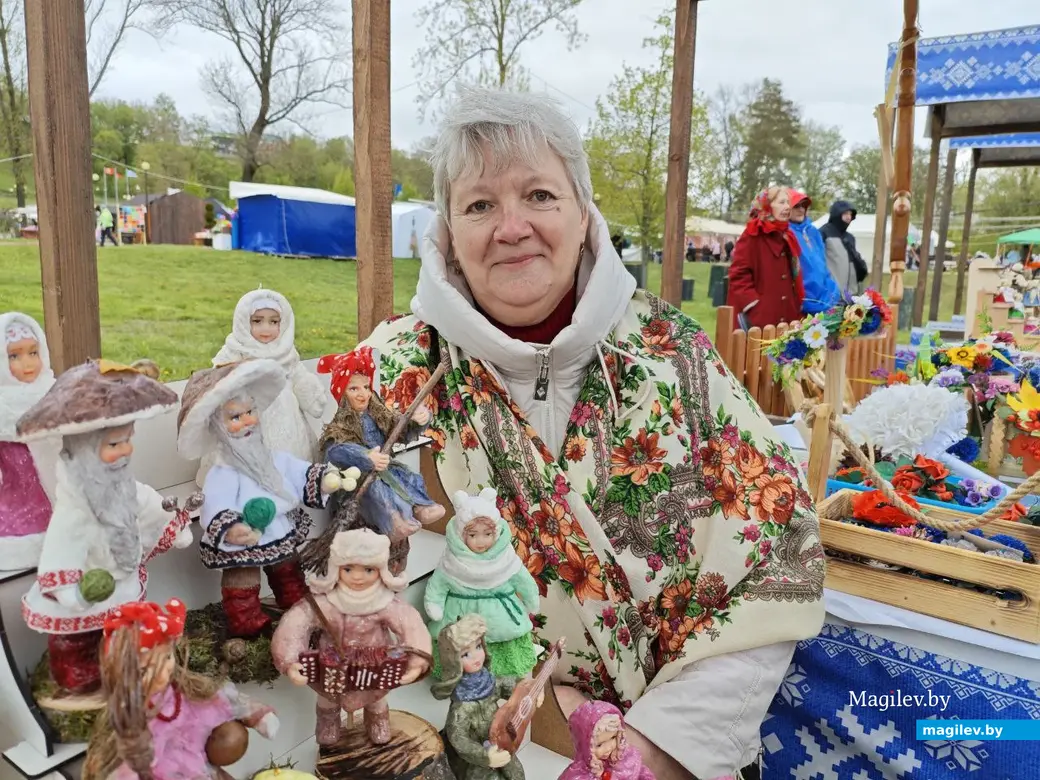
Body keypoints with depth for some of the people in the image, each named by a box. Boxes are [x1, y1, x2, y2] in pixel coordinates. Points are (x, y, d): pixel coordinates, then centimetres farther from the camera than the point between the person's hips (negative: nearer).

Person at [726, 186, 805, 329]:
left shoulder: (787, 236, 17)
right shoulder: (753, 235, -5)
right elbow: (739, 275, -12)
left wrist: (797, 309, 12)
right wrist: (754, 305, -21)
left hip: (787, 318, 7)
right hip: (760, 319, -7)